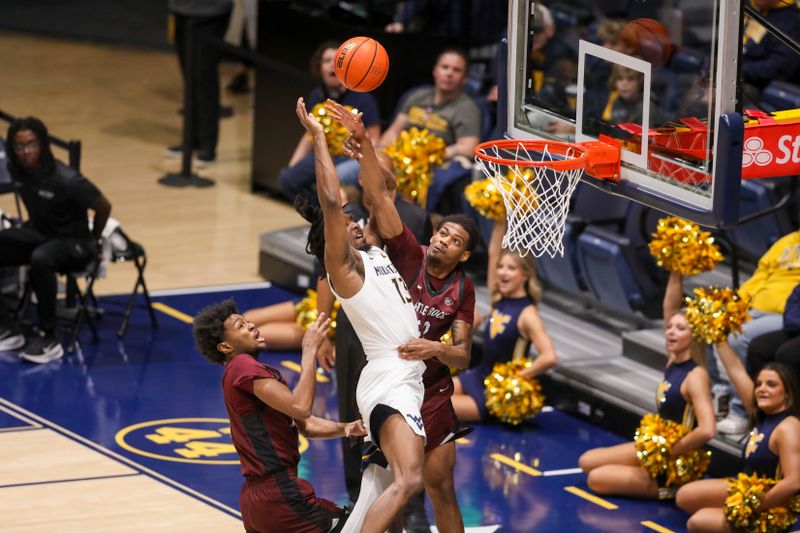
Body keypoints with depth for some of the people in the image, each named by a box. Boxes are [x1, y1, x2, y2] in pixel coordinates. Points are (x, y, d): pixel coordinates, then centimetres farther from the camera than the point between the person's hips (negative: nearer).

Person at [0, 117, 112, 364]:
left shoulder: (65, 179, -26)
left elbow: (104, 207, -14)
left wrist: (94, 240, 1)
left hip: (74, 242, -7)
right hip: (38, 233, 7)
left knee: (41, 258, -40)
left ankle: (48, 338, -28)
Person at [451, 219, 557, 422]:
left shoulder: (527, 314, -19)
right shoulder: (499, 299, 2)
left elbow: (549, 357, -31)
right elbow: (494, 252, 6)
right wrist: (500, 221, -2)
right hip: (479, 375, 7)